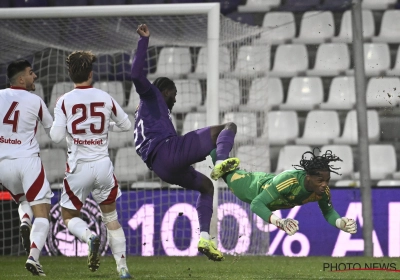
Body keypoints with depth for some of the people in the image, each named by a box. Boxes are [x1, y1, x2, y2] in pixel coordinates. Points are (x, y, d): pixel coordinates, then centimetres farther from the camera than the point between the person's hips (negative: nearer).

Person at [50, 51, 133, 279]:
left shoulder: (64, 102, -7)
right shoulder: (105, 98, 0)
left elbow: (56, 137, -10)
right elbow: (126, 125, 12)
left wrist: (58, 127, 12)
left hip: (79, 168, -2)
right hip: (103, 165, 2)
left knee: (69, 217, 14)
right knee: (111, 217, 17)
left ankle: (90, 237, -19)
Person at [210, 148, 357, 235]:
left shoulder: (323, 190, -35)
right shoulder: (289, 180, -52)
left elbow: (328, 212, -18)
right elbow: (256, 204, -52)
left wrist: (341, 222, -42)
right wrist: (280, 222, -69)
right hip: (255, 186, -4)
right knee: (228, 173, 29)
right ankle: (213, 151, 57)